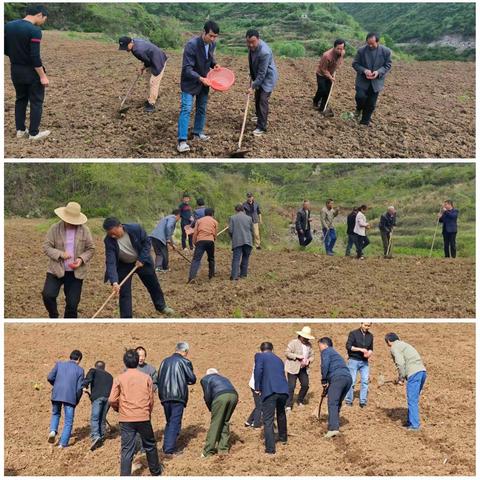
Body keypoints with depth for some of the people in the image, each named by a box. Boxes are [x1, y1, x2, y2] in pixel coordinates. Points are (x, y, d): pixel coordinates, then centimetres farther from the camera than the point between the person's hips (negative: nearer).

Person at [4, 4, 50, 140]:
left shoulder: (8, 26, 3)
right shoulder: (34, 30, -20)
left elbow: (5, 49, 8)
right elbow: (35, 56, -23)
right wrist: (43, 76, -17)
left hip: (15, 70, 7)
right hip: (31, 72, -7)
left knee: (20, 100, 18)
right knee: (36, 102, 5)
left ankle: (20, 130, 21)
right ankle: (34, 133, 7)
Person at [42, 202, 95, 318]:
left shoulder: (84, 230, -2)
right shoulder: (55, 228, -5)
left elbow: (91, 249, 4)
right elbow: (46, 247, -4)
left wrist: (81, 259, -15)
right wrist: (60, 254, -20)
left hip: (76, 273, 1)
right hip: (56, 270, 0)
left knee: (72, 304, 1)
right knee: (47, 295, -18)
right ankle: (54, 317, 11)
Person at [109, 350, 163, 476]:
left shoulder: (119, 378, -4)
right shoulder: (146, 378, 0)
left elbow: (112, 400, -8)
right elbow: (151, 400, 5)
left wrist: (118, 409, 13)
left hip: (126, 419, -1)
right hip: (143, 418, 1)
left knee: (127, 449, 2)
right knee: (150, 445, 19)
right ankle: (156, 471, 34)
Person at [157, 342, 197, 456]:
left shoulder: (165, 361, 12)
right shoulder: (184, 361, -5)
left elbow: (159, 378, 12)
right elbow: (192, 379, -4)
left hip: (164, 396, 6)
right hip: (178, 396, -6)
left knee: (169, 422, 19)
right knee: (175, 422, -1)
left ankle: (166, 446, 20)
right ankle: (170, 449, -5)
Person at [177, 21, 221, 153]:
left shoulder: (212, 44, -6)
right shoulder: (192, 45, -27)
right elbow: (187, 69, -26)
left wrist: (214, 64, -6)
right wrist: (201, 78, -36)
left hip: (203, 82, 7)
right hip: (189, 82, -7)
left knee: (202, 109, 15)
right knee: (186, 109, -11)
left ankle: (198, 133, 33)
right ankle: (182, 141, -12)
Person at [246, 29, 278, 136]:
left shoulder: (264, 52, -35)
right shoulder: (252, 46, -11)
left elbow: (262, 73, -30)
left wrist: (253, 87, -27)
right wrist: (252, 77, 10)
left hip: (268, 77, -8)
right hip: (259, 76, 8)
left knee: (263, 101, -10)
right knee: (257, 98, 20)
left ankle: (262, 128, -4)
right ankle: (260, 117, 43)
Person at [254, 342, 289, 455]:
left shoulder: (259, 356, 9)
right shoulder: (278, 359, 27)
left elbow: (258, 371, -8)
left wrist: (257, 388, 0)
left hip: (269, 391, -5)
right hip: (283, 390, 6)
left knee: (268, 420, 0)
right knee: (281, 414, 31)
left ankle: (270, 448, -5)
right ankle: (283, 437, 46)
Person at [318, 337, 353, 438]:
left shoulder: (325, 351, 11)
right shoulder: (335, 353, 36)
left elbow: (325, 365, -10)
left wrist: (324, 381, -1)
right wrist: (327, 388, 38)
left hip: (338, 378, -8)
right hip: (348, 378, 8)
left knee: (332, 404, -11)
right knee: (337, 403, 19)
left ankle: (333, 429, -22)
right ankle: (336, 425, 21)